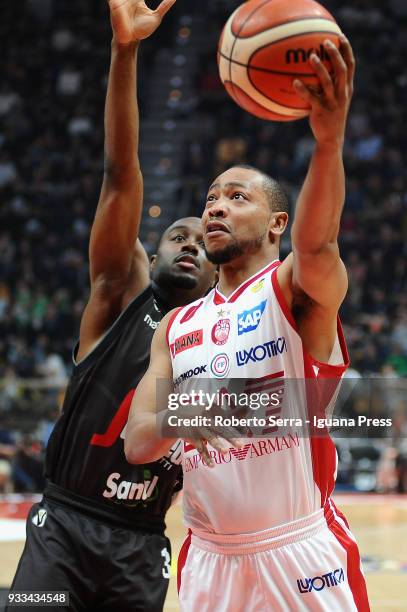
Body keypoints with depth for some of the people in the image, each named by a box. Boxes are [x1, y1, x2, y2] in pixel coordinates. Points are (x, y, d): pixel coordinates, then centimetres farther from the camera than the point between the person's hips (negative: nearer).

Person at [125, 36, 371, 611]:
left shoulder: (300, 288, -3)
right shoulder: (177, 327, 13)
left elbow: (316, 245, -27)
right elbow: (136, 444, 7)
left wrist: (330, 139, -46)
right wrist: (174, 420, -18)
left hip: (303, 554, -5)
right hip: (209, 558, 5)